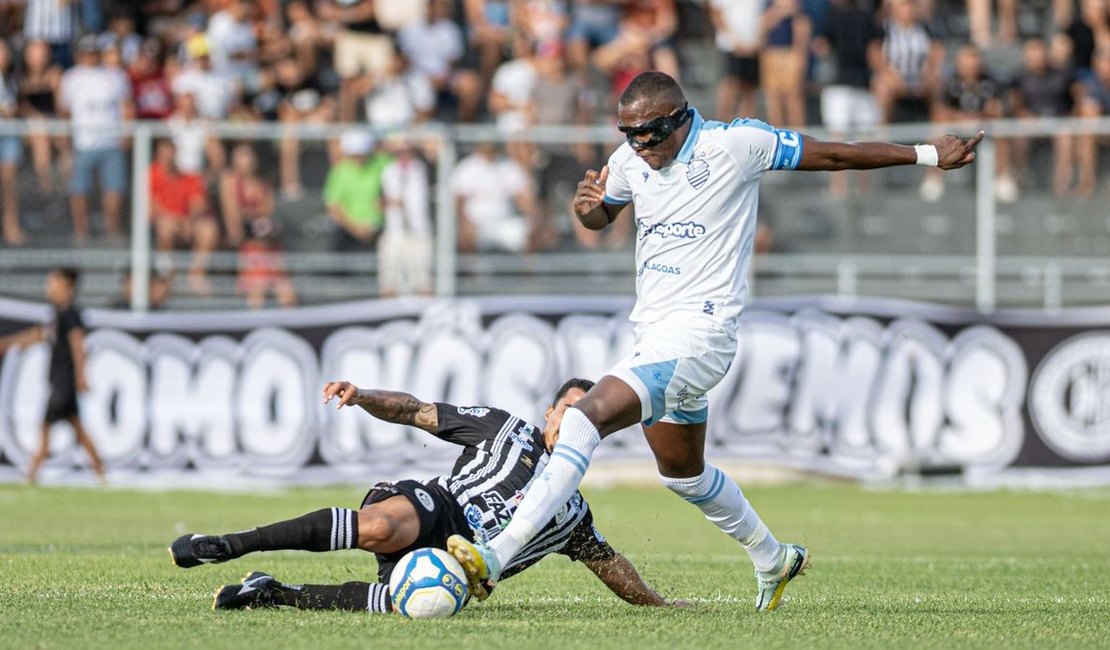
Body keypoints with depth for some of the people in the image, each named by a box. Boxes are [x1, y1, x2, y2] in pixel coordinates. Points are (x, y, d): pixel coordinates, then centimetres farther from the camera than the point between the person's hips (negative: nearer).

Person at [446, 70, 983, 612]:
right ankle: (772, 561, 47)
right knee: (682, 471, 24)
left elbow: (833, 156, -1)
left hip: (697, 334, -9)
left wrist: (927, 155, 2)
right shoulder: (630, 160, 8)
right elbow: (602, 215, 27)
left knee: (588, 416, -26)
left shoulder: (735, 144, -10)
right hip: (653, 334, 9)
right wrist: (588, 207, 1)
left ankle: (496, 556, -33)